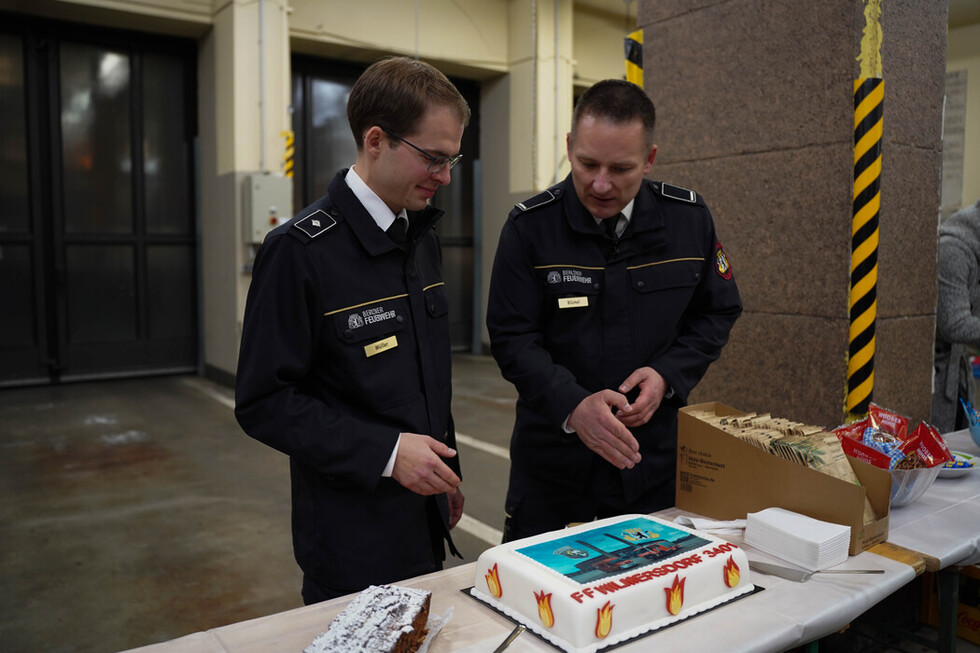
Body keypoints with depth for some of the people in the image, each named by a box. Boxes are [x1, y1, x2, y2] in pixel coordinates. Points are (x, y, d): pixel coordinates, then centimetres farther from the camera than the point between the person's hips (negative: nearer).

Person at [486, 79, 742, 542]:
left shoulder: (689, 218, -2)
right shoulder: (530, 226, -10)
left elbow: (717, 313, 7)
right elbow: (513, 338, -12)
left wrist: (668, 374, -11)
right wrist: (572, 404, -28)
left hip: (656, 453, 2)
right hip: (553, 458, -2)